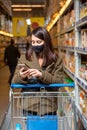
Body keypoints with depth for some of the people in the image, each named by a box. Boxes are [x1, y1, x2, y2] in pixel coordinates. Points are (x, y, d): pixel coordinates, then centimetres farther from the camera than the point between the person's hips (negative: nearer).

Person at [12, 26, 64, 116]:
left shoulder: (55, 59, 0)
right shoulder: (24, 58, 2)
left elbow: (59, 82, -6)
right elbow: (14, 81, 2)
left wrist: (42, 75, -22)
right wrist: (21, 77, -21)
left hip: (48, 106, 0)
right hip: (29, 105, 1)